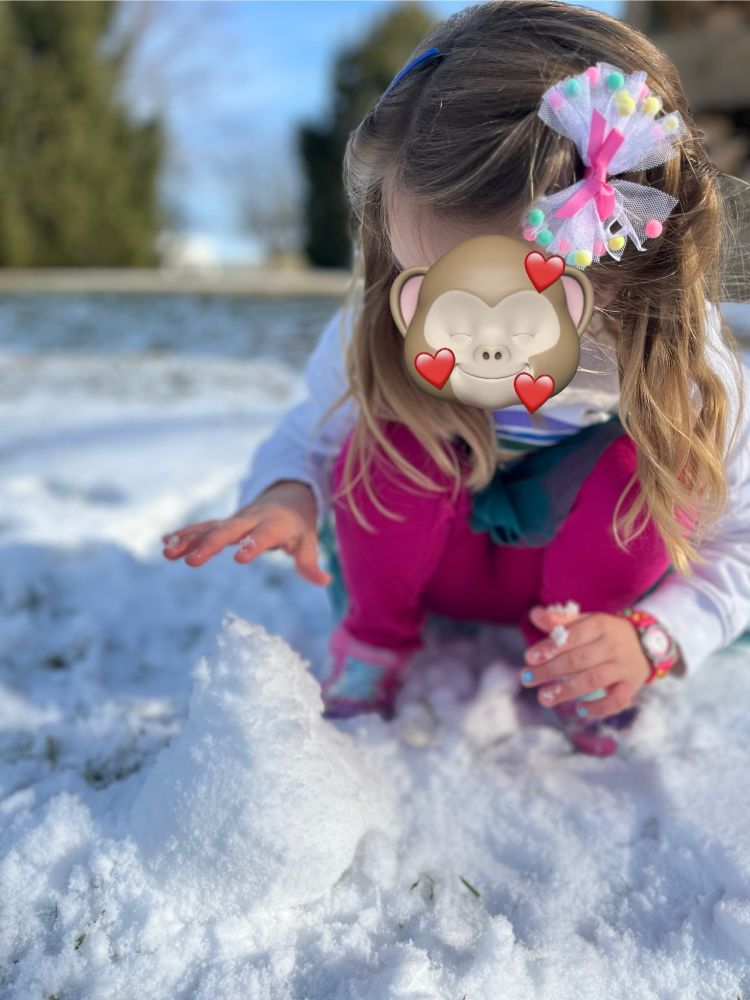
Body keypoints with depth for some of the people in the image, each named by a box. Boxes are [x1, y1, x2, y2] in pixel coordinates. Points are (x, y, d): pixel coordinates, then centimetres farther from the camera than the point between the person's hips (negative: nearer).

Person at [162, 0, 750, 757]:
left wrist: (651, 638, -32)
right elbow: (309, 434, -8)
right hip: (419, 562, 0)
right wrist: (285, 491, -33)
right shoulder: (375, 334, -26)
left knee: (652, 458, -30)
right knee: (390, 423, -31)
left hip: (580, 576, 0)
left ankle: (566, 670, -6)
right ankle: (374, 640, -6)